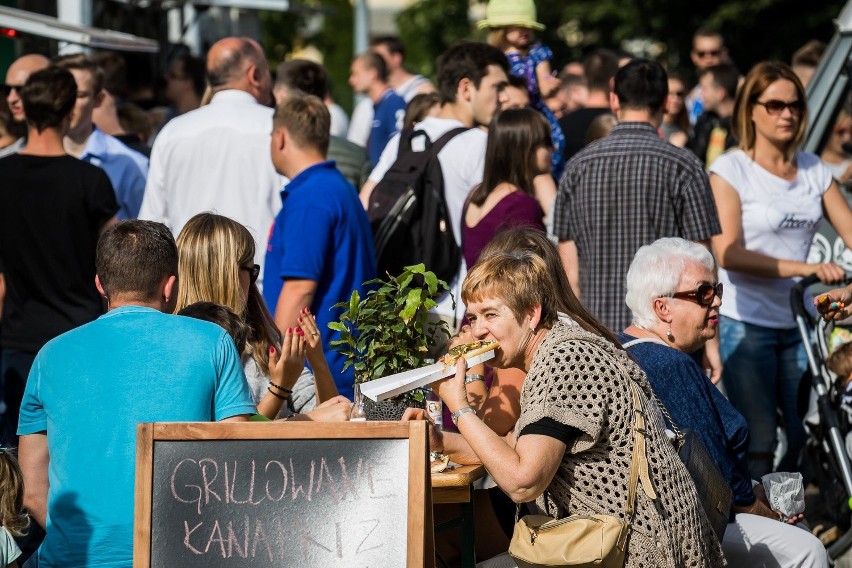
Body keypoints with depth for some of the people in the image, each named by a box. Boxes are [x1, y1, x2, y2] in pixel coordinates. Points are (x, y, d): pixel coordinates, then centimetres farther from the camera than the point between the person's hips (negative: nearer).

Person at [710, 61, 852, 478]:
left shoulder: (814, 170, 9)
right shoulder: (731, 170, -6)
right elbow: (727, 254, -17)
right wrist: (804, 268, -26)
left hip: (799, 324, 5)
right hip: (745, 323, -5)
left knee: (806, 437, 2)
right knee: (759, 443, -7)